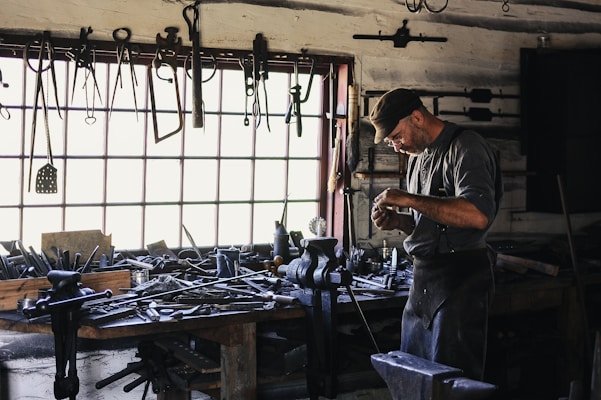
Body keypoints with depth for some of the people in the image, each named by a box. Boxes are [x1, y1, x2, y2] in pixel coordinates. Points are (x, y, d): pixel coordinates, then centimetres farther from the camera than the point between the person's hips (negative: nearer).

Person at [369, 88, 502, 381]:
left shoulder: (465, 147, -12)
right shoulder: (418, 156, 16)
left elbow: (478, 215, -27)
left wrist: (409, 200, -23)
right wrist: (396, 221, 3)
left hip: (459, 280, -9)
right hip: (423, 279, 9)